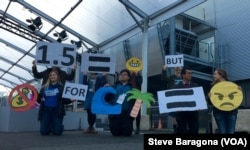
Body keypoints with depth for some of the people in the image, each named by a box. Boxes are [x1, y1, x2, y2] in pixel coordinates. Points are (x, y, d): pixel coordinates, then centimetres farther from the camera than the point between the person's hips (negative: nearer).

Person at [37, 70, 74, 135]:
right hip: (45, 110, 3)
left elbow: (64, 100, -1)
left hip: (57, 111, -2)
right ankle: (50, 127, 34)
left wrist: (70, 100, -20)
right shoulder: (44, 87, 12)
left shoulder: (61, 87, 3)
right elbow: (39, 99, 12)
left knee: (57, 132, -6)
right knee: (44, 131, -1)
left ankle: (55, 127, 30)